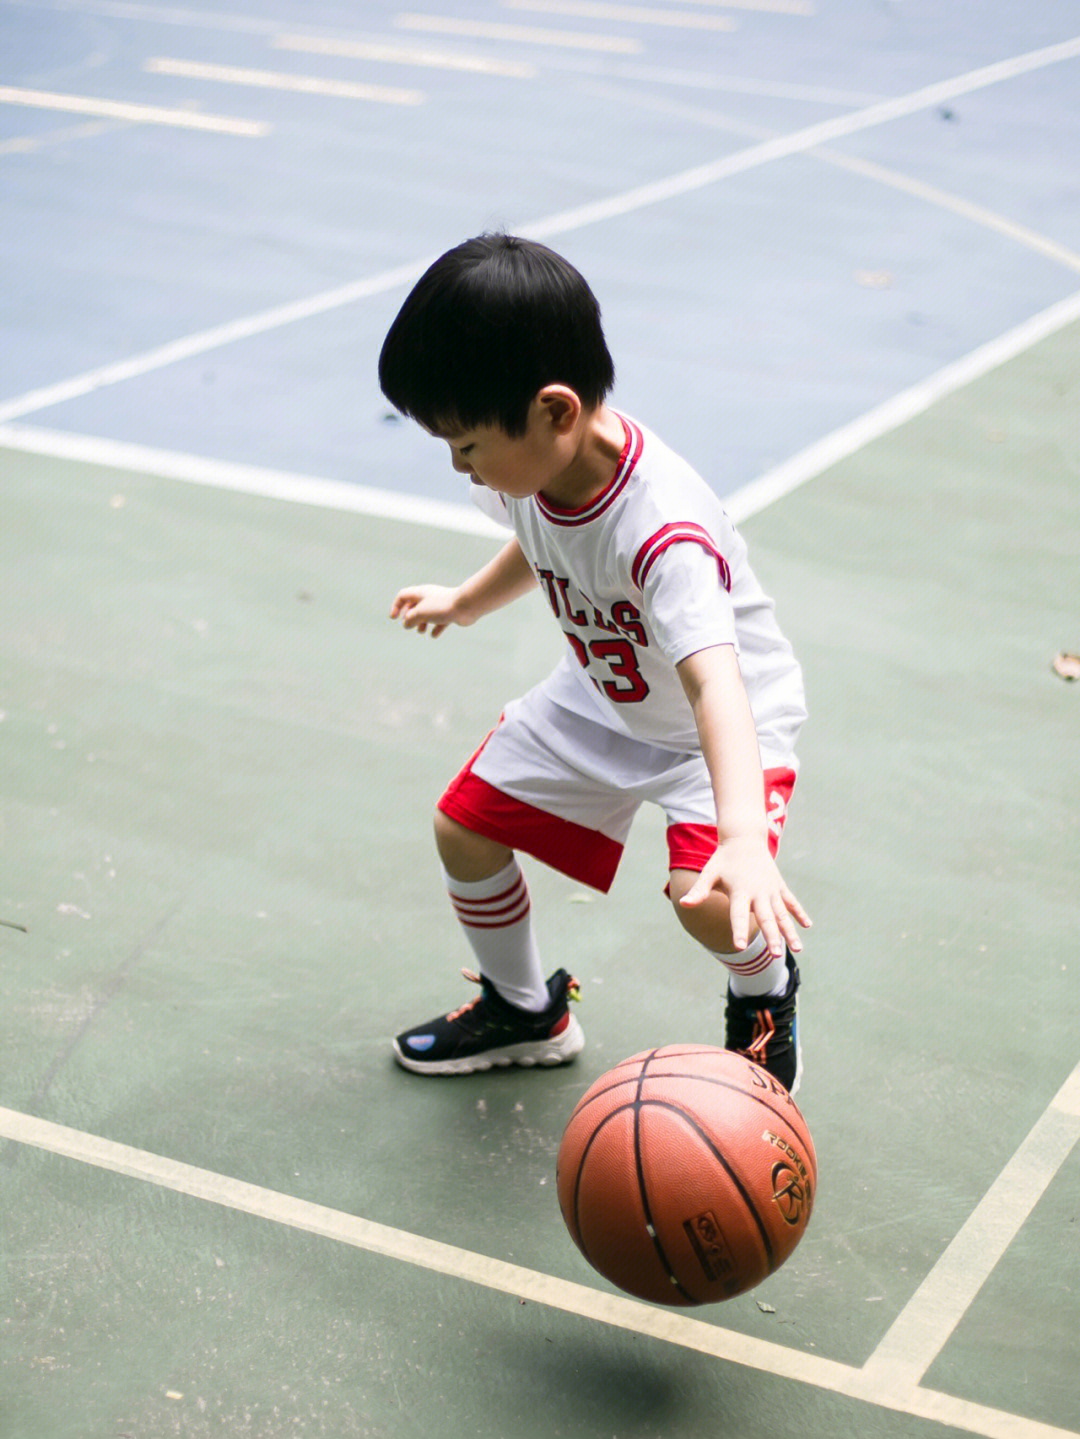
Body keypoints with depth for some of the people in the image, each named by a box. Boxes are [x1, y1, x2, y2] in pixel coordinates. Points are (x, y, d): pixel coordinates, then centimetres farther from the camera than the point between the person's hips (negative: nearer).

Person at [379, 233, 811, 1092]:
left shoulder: (662, 529, -42)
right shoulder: (536, 467, -18)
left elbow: (715, 683, -54)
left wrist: (743, 836, -67)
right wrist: (465, 603, 22)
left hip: (727, 718, -7)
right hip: (601, 699, 8)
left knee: (709, 899, -28)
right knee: (465, 828, 7)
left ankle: (765, 996, 10)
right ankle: (526, 1012, 33)